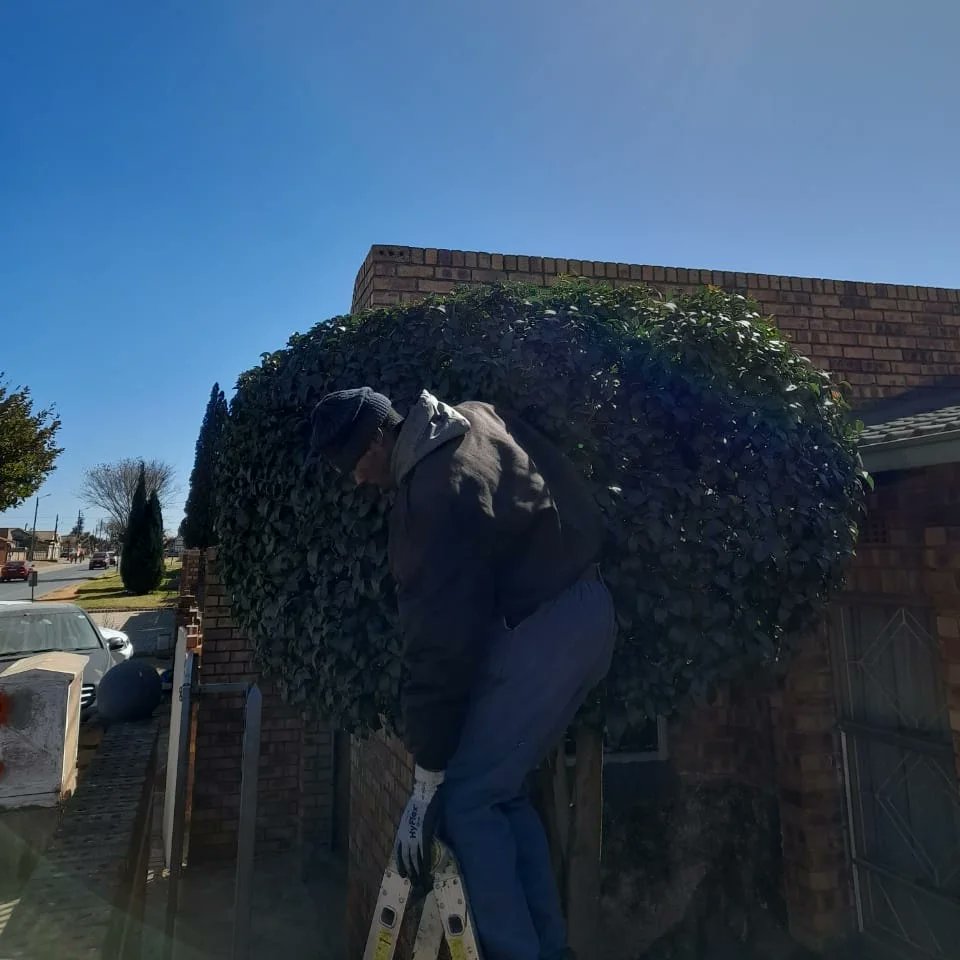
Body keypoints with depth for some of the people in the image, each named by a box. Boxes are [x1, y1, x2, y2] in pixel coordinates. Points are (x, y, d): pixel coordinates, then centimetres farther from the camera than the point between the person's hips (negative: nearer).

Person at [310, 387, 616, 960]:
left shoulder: (434, 498, -21)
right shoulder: (474, 420, 5)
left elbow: (441, 641, -20)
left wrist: (426, 780, -12)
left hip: (548, 626, -10)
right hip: (581, 608, 10)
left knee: (465, 798, -4)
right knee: (500, 789, 15)